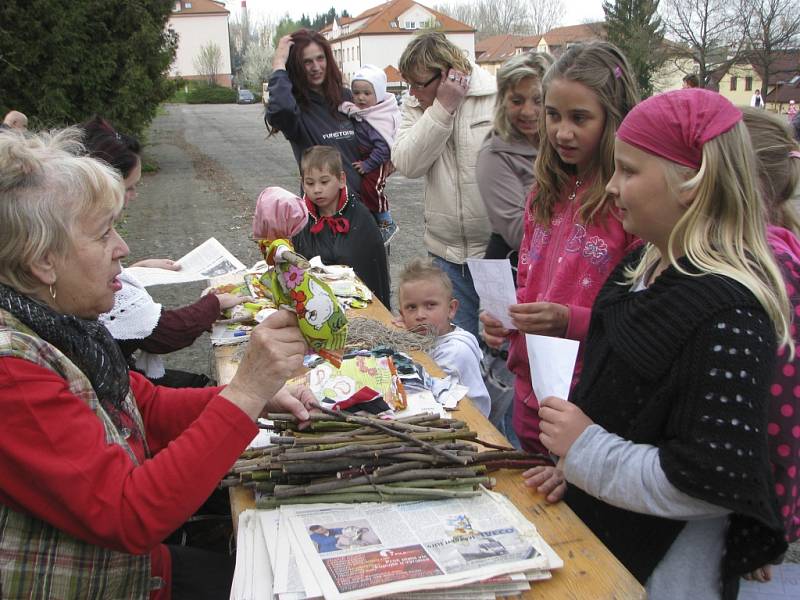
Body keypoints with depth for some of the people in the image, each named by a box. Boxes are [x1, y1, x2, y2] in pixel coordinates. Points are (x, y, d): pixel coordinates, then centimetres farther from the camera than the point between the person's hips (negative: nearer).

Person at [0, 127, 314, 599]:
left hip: (128, 562, 8)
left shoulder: (58, 321, -2)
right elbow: (129, 515, -30)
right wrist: (245, 392, -33)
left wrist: (258, 396, -6)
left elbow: (148, 407, 9)